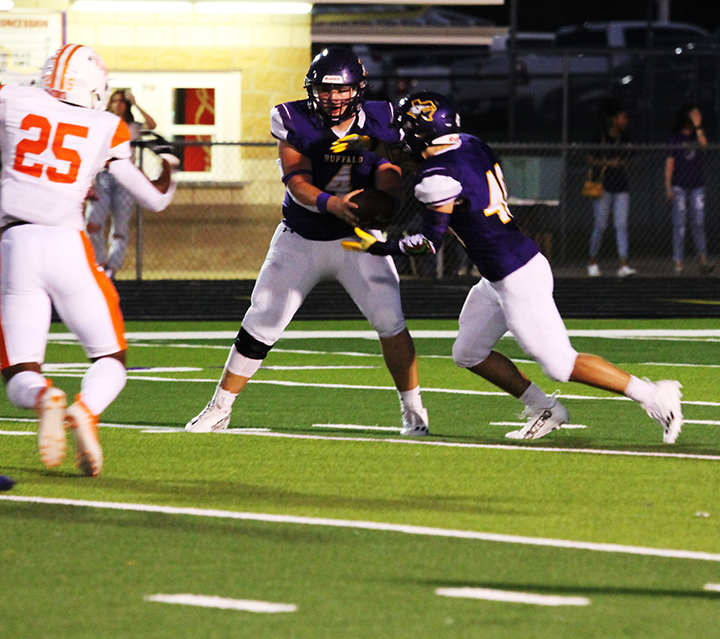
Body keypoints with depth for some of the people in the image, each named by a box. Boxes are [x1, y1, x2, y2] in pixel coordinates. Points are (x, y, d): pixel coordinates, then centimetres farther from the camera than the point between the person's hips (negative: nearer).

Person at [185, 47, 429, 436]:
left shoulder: (379, 124, -9)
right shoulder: (295, 122, -14)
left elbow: (390, 188, -12)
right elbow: (297, 183, -23)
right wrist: (332, 204, -42)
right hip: (301, 240, 0)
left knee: (390, 320, -13)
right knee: (260, 327, -2)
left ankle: (412, 409, 5)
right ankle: (219, 409, 10)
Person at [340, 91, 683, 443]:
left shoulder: (437, 177, -20)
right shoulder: (472, 145, 6)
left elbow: (431, 240, -16)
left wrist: (383, 247, -6)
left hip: (516, 278, -10)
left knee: (560, 364, -4)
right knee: (468, 354, 18)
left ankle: (654, 395, 1)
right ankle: (544, 411, 23)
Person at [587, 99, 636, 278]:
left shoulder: (624, 139, 10)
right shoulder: (601, 139, -5)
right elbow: (590, 160, -3)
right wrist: (607, 163, -14)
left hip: (621, 188, 4)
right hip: (604, 188, -4)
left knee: (622, 225, -5)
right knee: (600, 225, 0)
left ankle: (623, 265, -11)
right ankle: (593, 262, 17)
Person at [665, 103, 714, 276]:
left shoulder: (697, 135, 11)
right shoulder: (675, 137, 2)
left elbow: (704, 145, -12)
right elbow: (669, 163, 0)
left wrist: (698, 127, -12)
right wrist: (668, 187, -6)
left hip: (697, 185, 3)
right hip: (679, 187, -3)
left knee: (699, 223, -2)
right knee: (679, 225, -3)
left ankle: (703, 261, -4)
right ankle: (678, 263, -2)